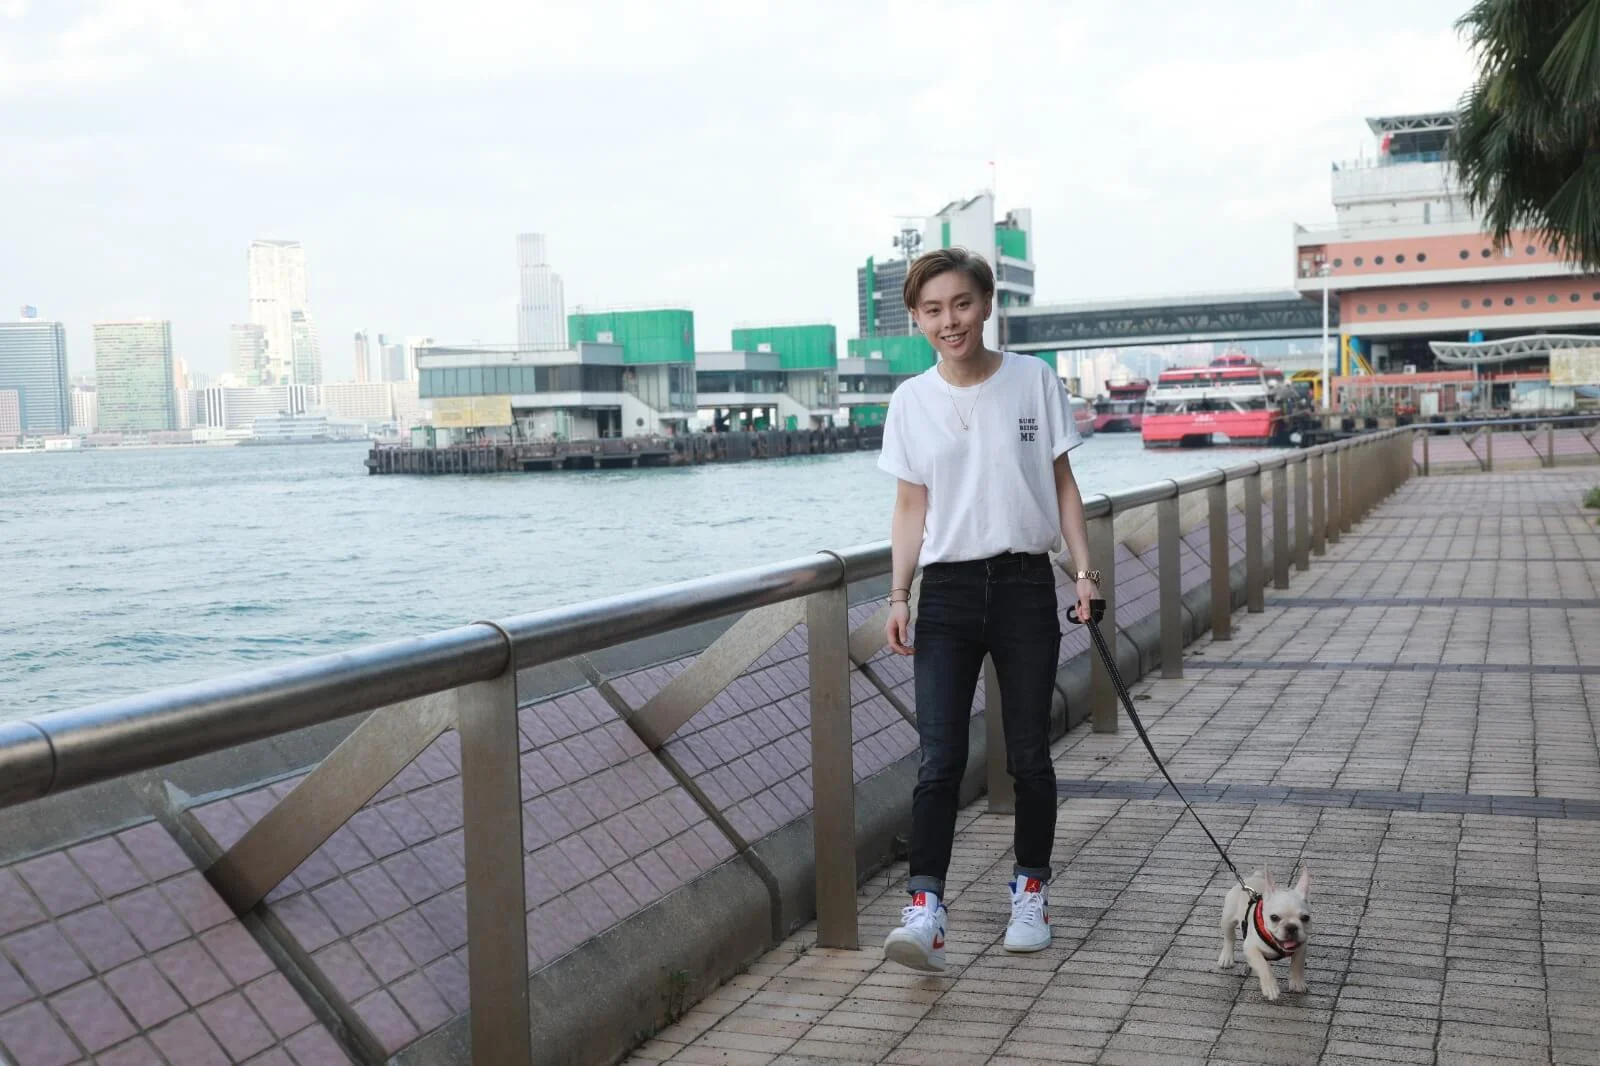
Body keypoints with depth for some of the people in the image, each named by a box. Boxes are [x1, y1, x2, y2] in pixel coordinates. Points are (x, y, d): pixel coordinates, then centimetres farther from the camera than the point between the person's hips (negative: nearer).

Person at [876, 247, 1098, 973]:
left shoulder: (1035, 382, 0)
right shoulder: (910, 402, 2)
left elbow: (1062, 484, 5)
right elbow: (911, 506, 6)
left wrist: (1084, 570, -3)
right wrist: (899, 594, -2)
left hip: (1025, 585, 0)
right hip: (948, 591, 0)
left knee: (1028, 753, 7)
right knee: (939, 757, -8)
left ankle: (1031, 890, 23)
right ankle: (924, 907, -10)